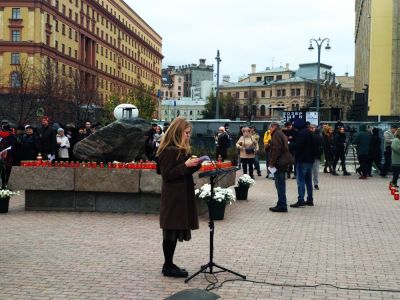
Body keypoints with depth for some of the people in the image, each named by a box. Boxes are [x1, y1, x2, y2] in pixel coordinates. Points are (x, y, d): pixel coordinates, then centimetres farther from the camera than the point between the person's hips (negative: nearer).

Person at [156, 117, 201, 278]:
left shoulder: (181, 149, 14)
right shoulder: (169, 150, -15)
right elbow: (167, 174, -19)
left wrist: (194, 164, 3)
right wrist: (185, 165, -21)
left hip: (181, 195, 10)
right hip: (173, 197, -9)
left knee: (175, 231, 12)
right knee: (172, 231, -3)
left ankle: (169, 264, 19)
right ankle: (168, 267, 5)